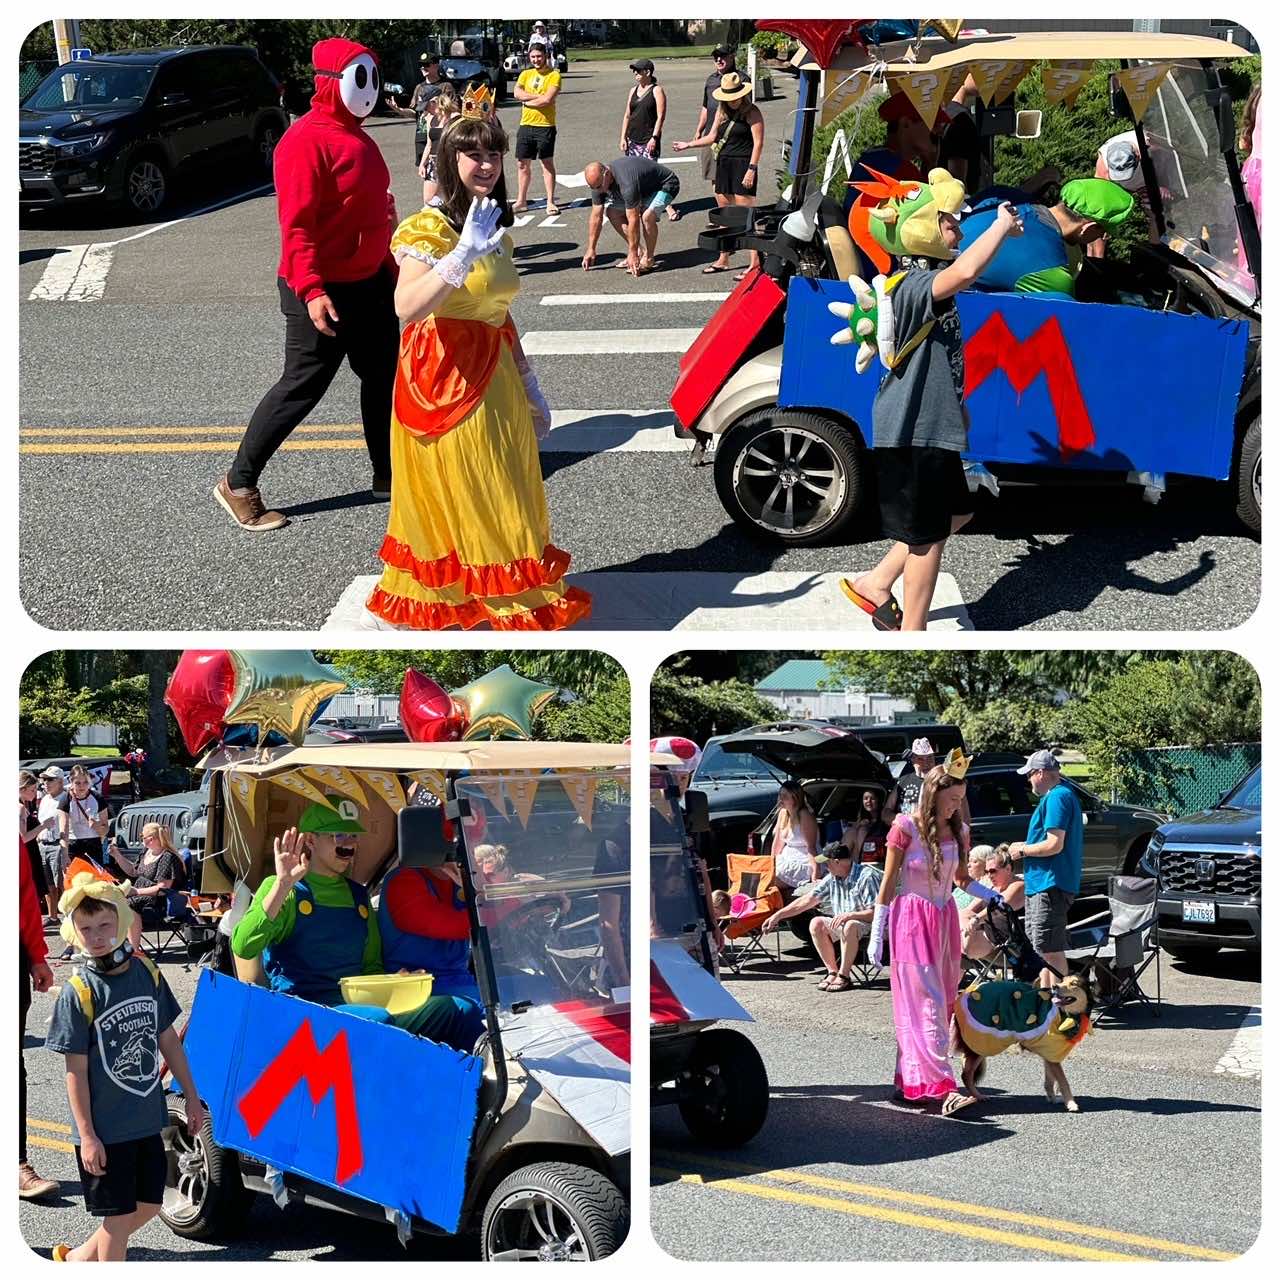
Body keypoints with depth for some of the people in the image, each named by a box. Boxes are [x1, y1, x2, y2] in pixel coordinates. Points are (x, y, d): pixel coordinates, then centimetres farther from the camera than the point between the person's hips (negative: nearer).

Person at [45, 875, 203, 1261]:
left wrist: (191, 1096, 12)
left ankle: (79, 1258, 35)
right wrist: (87, 1135, -14)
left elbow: (167, 1038, 9)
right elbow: (76, 1070, -13)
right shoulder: (78, 993, -15)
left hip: (148, 1120, 6)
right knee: (118, 1215, 3)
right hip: (105, 1129, -6)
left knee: (148, 1204, 16)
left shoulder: (146, 973, -1)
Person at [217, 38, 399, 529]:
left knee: (384, 376, 14)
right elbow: (296, 223, -24)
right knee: (303, 386, -4)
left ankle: (388, 473, 27)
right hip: (324, 293, -10)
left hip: (369, 283, 10)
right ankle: (238, 484, 5)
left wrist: (390, 269, 24)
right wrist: (310, 291, -30)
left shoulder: (356, 138, 13)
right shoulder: (306, 140, -18)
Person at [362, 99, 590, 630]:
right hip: (445, 383, -9)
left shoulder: (494, 229, 13)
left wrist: (529, 386, 19)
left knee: (499, 502, 12)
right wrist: (462, 256, -38)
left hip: (494, 381, 9)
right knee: (459, 499, -1)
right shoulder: (429, 227, -14)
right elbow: (406, 307, -30)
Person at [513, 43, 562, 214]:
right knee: (522, 164, 9)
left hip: (545, 125, -5)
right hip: (526, 125, 5)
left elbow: (548, 99, -17)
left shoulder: (554, 75, -4)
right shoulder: (525, 74, 11)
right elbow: (517, 93, -5)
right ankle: (521, 201, 18)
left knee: (547, 164, 0)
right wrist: (540, 96, -12)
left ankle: (550, 202, 4)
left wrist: (527, 101, -7)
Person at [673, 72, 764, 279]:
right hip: (724, 164, 7)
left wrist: (751, 169, -19)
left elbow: (758, 142, -13)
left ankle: (755, 262, -9)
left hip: (743, 164, -7)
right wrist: (689, 144, 21)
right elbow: (712, 137, 21)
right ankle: (723, 260, 21)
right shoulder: (722, 113, 12)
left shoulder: (751, 113, -9)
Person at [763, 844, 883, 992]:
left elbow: (875, 913, -22)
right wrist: (778, 915, 7)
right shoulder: (832, 878, 5)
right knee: (816, 924, -11)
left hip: (868, 924, -8)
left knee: (849, 926, -37)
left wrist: (849, 915, -32)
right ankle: (832, 972, -11)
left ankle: (843, 976, -27)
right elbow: (808, 899, 9)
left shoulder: (867, 877, -18)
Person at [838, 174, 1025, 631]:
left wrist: (956, 404, 27)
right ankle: (913, 633, 14)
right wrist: (1002, 225, -30)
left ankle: (876, 584, 27)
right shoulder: (915, 286, -22)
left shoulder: (929, 285, 11)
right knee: (928, 534, 1)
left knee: (955, 513, 22)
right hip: (912, 432, -10)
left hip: (931, 426, 10)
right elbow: (964, 272, -44)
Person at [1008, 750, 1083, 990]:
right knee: (1042, 947, 18)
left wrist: (1023, 850, -10)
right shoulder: (1063, 795, 17)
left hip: (1051, 886, -11)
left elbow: (1054, 844, -24)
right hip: (1044, 883, 11)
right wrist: (1025, 847, 16)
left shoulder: (1057, 797, -17)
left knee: (1051, 950, -8)